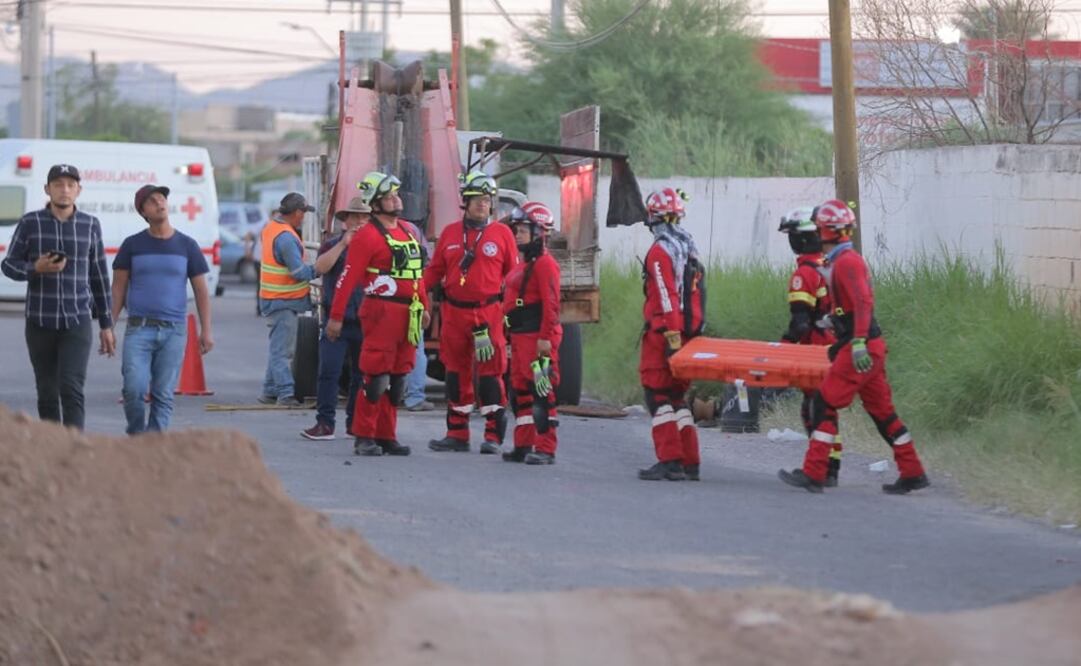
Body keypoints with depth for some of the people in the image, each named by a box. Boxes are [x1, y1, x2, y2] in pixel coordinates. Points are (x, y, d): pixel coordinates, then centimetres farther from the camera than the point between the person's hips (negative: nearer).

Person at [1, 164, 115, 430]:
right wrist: (36, 268, -19)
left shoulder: (90, 225, 4)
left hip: (77, 323, -1)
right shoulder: (30, 223, -1)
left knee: (72, 389, -15)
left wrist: (106, 325, 9)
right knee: (47, 394, 6)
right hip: (40, 322, 1)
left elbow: (99, 276, 9)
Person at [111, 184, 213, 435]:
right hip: (139, 329, -1)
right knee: (134, 388, -13)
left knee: (163, 395, -1)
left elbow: (201, 290, 10)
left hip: (173, 331, 1)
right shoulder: (132, 245, 6)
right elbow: (118, 288, 9)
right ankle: (136, 434, 9)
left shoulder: (187, 246, 7)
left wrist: (205, 331, 3)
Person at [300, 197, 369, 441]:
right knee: (329, 372, -9)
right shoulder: (333, 245, 8)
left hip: (365, 322, 2)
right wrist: (343, 244, -16)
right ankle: (324, 423, -8)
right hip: (336, 321, -2)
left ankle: (356, 422, 15)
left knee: (362, 375, 6)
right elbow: (321, 267, -12)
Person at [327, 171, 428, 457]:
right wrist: (336, 316, -13)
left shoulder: (409, 231, 16)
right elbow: (348, 278, -11)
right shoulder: (368, 235, -9)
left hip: (407, 314, 8)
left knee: (397, 379, 10)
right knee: (376, 377, -7)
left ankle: (386, 436, 16)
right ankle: (364, 438, -1)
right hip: (381, 312, -8)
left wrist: (423, 307, 20)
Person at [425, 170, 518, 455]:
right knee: (456, 372, 8)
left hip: (489, 312, -3)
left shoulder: (502, 234, 4)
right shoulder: (450, 233, 11)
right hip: (454, 312, 3)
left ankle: (494, 435, 1)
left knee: (490, 372, -5)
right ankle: (457, 434, 15)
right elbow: (435, 271, 11)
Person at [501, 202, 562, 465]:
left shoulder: (544, 265, -13)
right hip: (520, 336, 11)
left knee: (542, 393, -10)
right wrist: (512, 336, 24)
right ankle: (523, 446, 20)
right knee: (521, 391, 14)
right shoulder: (524, 265, 20)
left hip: (537, 338, -11)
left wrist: (545, 338, -23)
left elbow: (550, 304, -19)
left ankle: (545, 449, -10)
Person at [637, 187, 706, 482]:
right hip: (689, 332, 9)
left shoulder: (661, 250, -12)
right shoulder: (689, 247, 16)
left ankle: (670, 461, -10)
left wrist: (671, 337, -20)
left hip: (664, 333, -9)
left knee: (658, 396, -5)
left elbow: (667, 297, -18)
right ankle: (690, 463, 12)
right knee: (676, 396, 14)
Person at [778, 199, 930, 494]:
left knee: (825, 404, -7)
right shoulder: (842, 260, 16)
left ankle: (813, 474, -7)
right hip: (869, 348, 10)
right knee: (882, 410, 13)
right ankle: (912, 474, 15)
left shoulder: (846, 262, -14)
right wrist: (835, 319, 38)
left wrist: (858, 342, -31)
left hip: (861, 349, -10)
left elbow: (863, 302, -24)